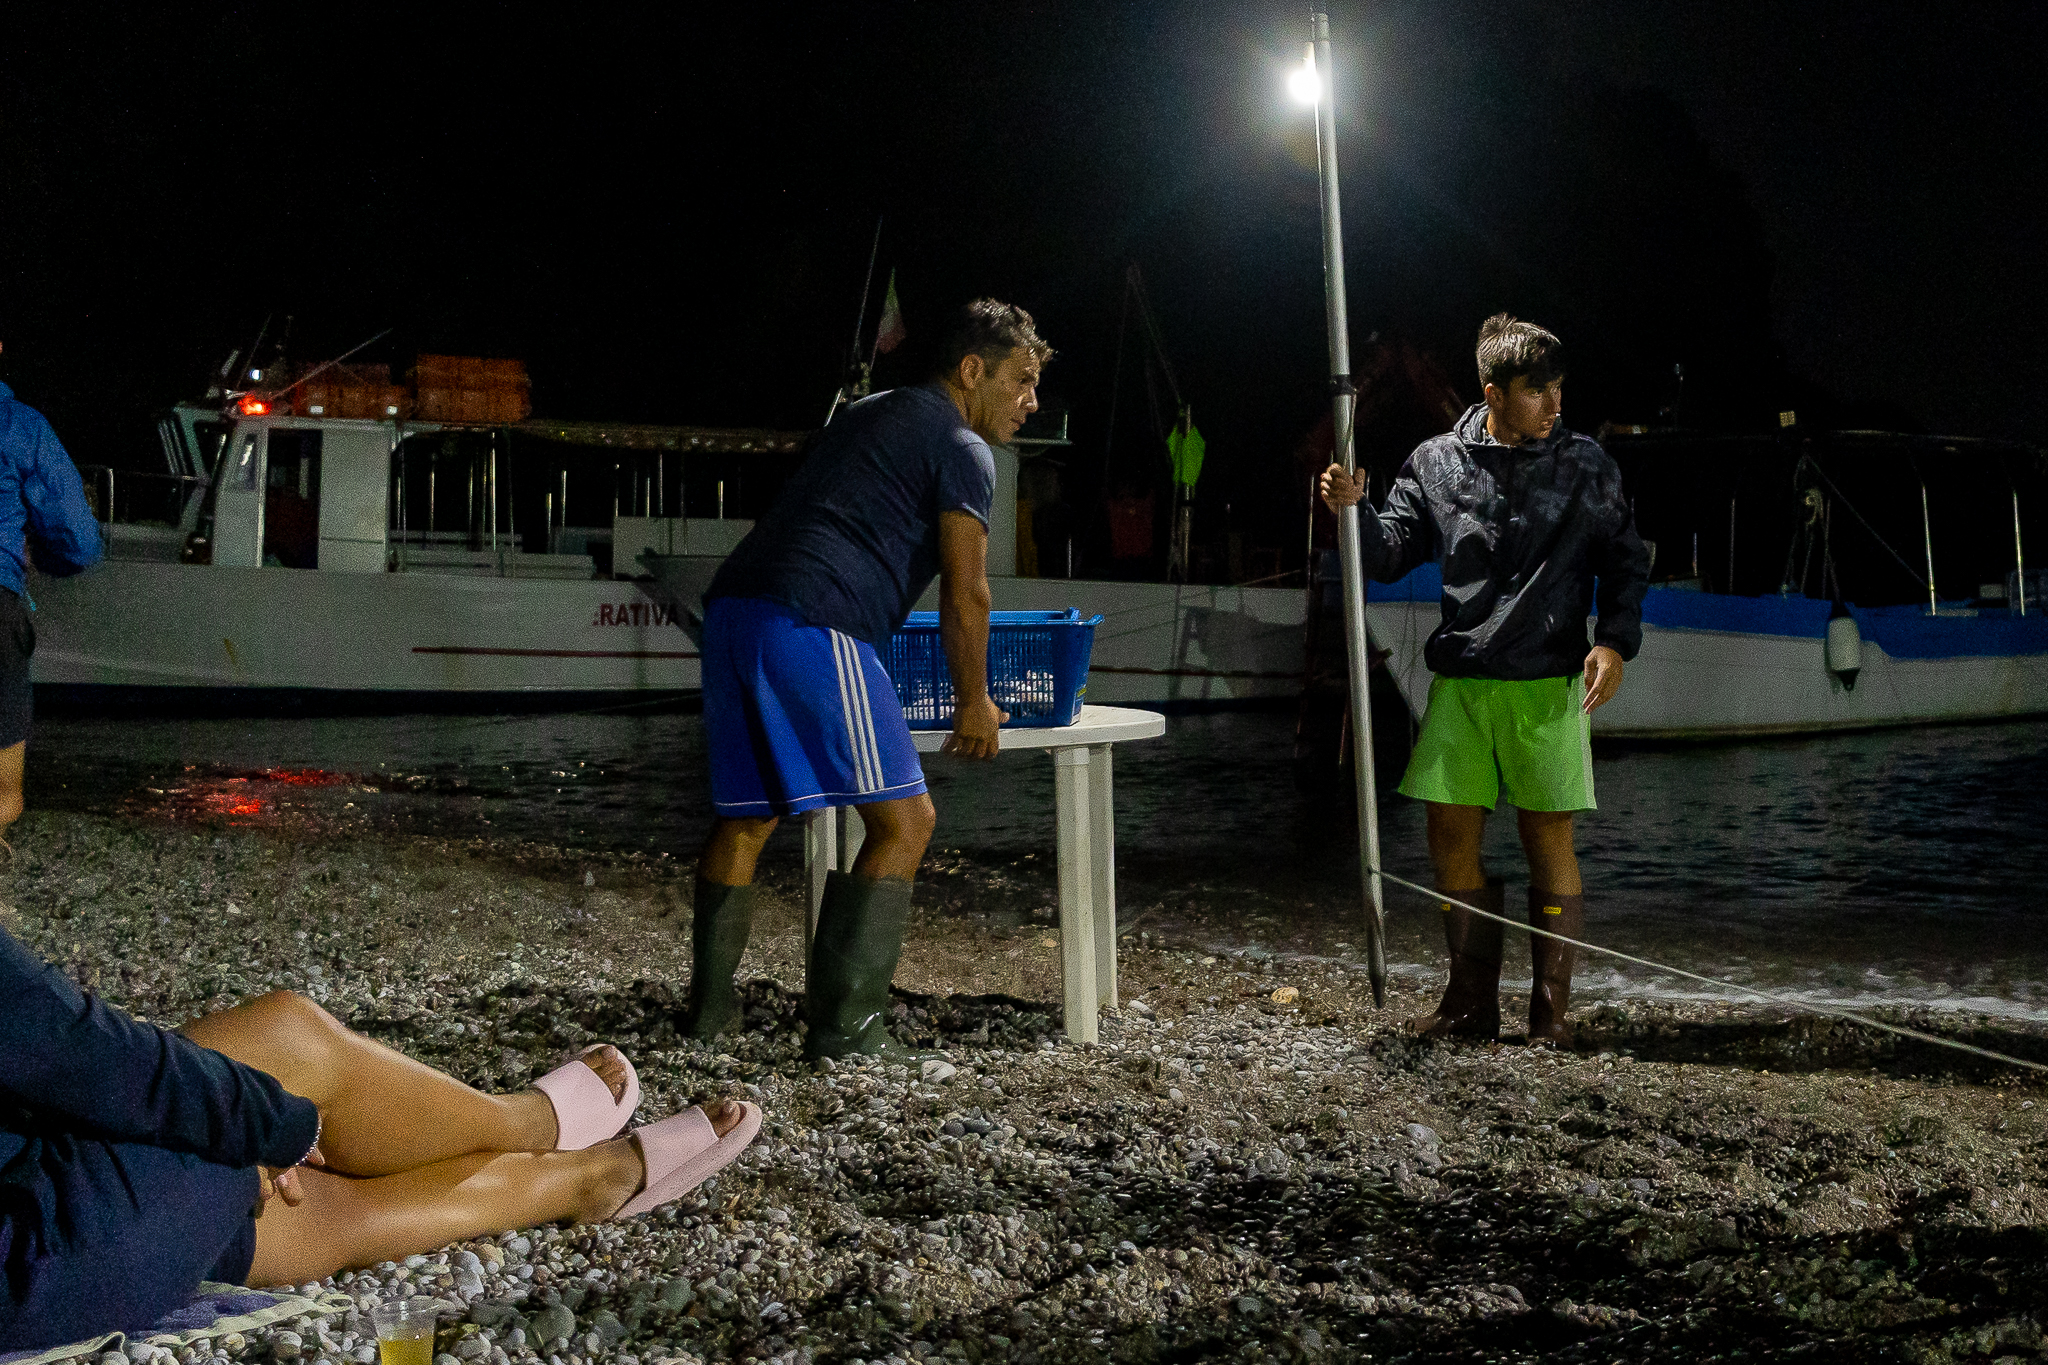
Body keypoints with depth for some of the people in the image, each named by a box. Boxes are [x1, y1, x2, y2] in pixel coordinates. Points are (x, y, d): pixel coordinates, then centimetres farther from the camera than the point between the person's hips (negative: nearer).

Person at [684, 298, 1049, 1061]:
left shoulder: (867, 415, 31)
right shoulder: (962, 447, 4)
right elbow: (963, 593, 0)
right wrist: (973, 700, 12)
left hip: (732, 606, 9)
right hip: (809, 626, -9)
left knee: (746, 817, 18)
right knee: (903, 821, -2)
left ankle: (709, 1007, 21)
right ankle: (843, 1025, -6)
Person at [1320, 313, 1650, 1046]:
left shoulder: (1584, 464, 3)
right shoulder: (1436, 463, 5)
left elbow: (1626, 563, 6)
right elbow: (1390, 554, 6)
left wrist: (1614, 640, -7)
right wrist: (1353, 510, -12)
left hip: (1548, 683, -2)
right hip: (1460, 682, 2)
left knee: (1548, 838, 1)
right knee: (1451, 834, 3)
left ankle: (1551, 1006, 11)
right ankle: (1472, 998, 16)